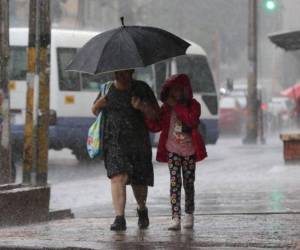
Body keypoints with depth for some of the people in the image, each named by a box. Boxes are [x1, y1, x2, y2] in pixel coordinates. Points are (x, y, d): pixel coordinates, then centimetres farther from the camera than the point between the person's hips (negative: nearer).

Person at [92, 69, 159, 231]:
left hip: (138, 141, 0)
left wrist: (142, 107, -18)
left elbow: (155, 114, 1)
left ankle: (142, 209, 38)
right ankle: (119, 218, -20)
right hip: (114, 141, 0)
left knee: (139, 180, 7)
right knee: (118, 177, -17)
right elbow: (94, 111, 19)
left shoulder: (141, 89, 4)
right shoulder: (107, 89, 7)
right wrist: (99, 105, -4)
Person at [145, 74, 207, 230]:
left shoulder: (193, 105, -4)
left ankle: (189, 215, 24)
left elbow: (192, 120, -23)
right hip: (173, 150, 0)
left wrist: (177, 106, -22)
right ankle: (175, 218, -14)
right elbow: (155, 126, -2)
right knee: (175, 182, -9)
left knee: (188, 183, 9)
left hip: (189, 150, 0)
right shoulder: (166, 108, 1)